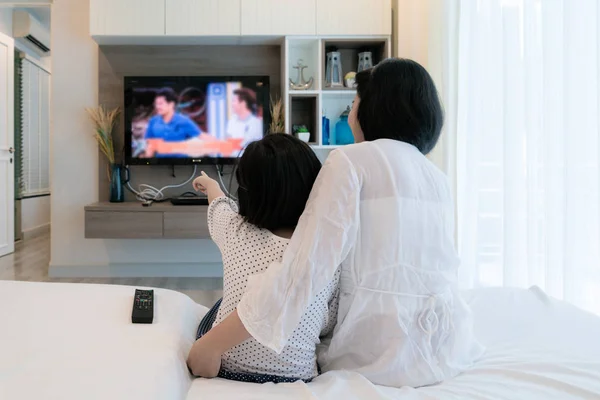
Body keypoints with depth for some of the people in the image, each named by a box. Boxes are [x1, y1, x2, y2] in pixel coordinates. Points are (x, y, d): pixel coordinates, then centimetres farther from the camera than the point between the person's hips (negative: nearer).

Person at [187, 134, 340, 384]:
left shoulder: (235, 230, -14)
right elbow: (328, 326, 0)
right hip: (294, 379, 1)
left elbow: (219, 205, 12)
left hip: (224, 370, 0)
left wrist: (210, 184, 36)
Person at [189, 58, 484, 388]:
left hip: (386, 359, -6)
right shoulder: (438, 178, 10)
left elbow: (305, 268, -21)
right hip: (451, 350, 6)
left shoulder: (351, 160, -10)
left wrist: (212, 344, -18)